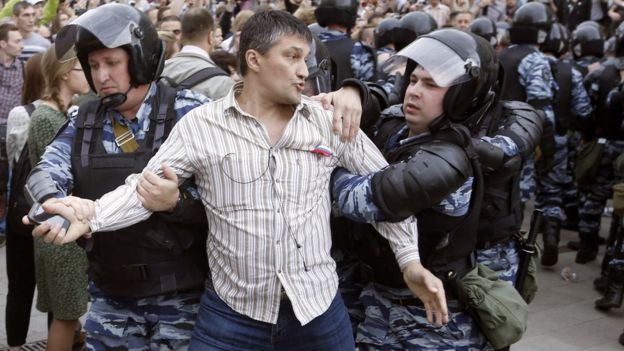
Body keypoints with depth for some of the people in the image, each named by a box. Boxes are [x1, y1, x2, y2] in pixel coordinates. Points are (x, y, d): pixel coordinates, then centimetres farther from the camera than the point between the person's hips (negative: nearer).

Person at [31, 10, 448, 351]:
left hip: (318, 306, 2)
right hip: (232, 310, -2)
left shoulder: (330, 123, 1)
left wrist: (410, 260, 3)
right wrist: (92, 215, -26)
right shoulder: (200, 125, -5)